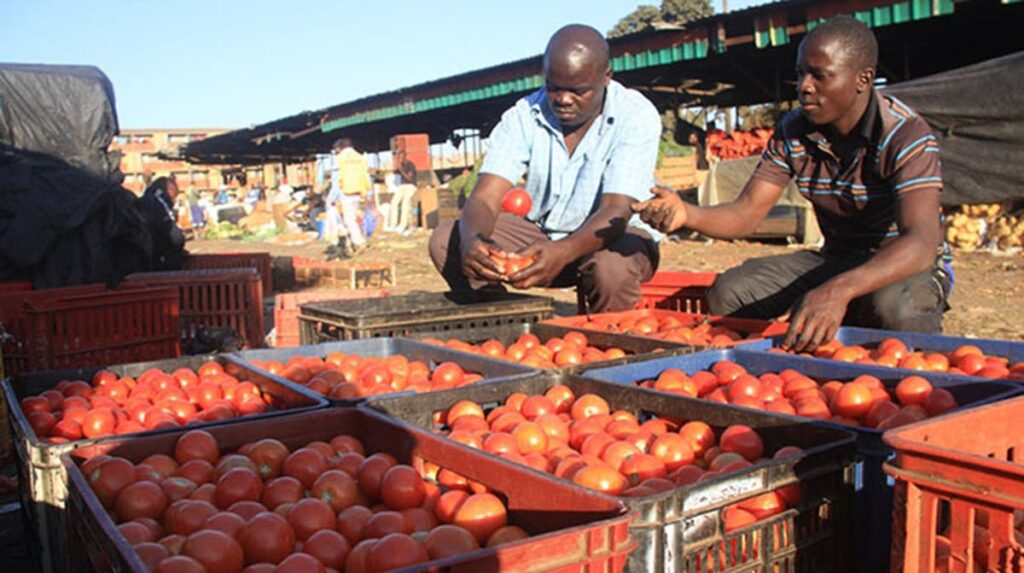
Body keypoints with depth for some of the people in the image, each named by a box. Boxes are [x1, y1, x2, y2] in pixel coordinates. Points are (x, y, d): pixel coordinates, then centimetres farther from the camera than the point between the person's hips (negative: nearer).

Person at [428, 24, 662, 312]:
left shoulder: (637, 116, -18)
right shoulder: (523, 117, -10)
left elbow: (616, 211, -29)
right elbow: (484, 198, -20)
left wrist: (562, 252, -49)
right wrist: (473, 240, -45)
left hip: (614, 235, -3)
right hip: (542, 232, 4)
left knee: (612, 266, -39)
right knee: (447, 240, -15)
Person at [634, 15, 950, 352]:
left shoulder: (906, 135, -22)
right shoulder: (793, 132, -5)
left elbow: (921, 242, -36)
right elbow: (746, 214, -8)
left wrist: (840, 290, -55)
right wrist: (687, 214, -32)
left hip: (908, 267, -4)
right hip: (835, 261, 4)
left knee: (894, 308, -39)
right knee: (729, 293, -19)